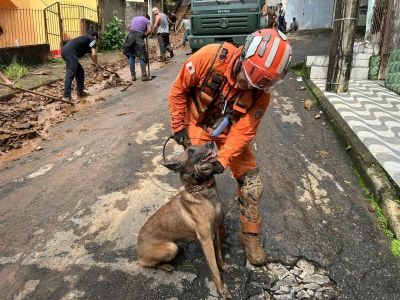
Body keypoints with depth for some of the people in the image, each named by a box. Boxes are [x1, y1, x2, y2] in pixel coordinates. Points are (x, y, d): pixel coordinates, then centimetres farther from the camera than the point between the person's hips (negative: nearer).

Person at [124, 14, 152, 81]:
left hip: (130, 36, 4)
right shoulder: (147, 20, 12)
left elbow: (129, 27, 21)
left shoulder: (135, 18, 27)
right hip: (138, 36, -4)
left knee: (131, 56, 9)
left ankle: (133, 75, 8)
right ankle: (144, 75, -6)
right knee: (142, 56, -1)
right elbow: (149, 30, -3)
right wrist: (144, 35, 11)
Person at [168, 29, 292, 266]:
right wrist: (178, 127, -11)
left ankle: (250, 235, 19)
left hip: (231, 129, 1)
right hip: (198, 124, -1)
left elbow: (243, 133, -22)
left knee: (252, 184, -2)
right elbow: (178, 89, -16)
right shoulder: (210, 57, -31)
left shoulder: (261, 93, -26)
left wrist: (221, 162, -35)